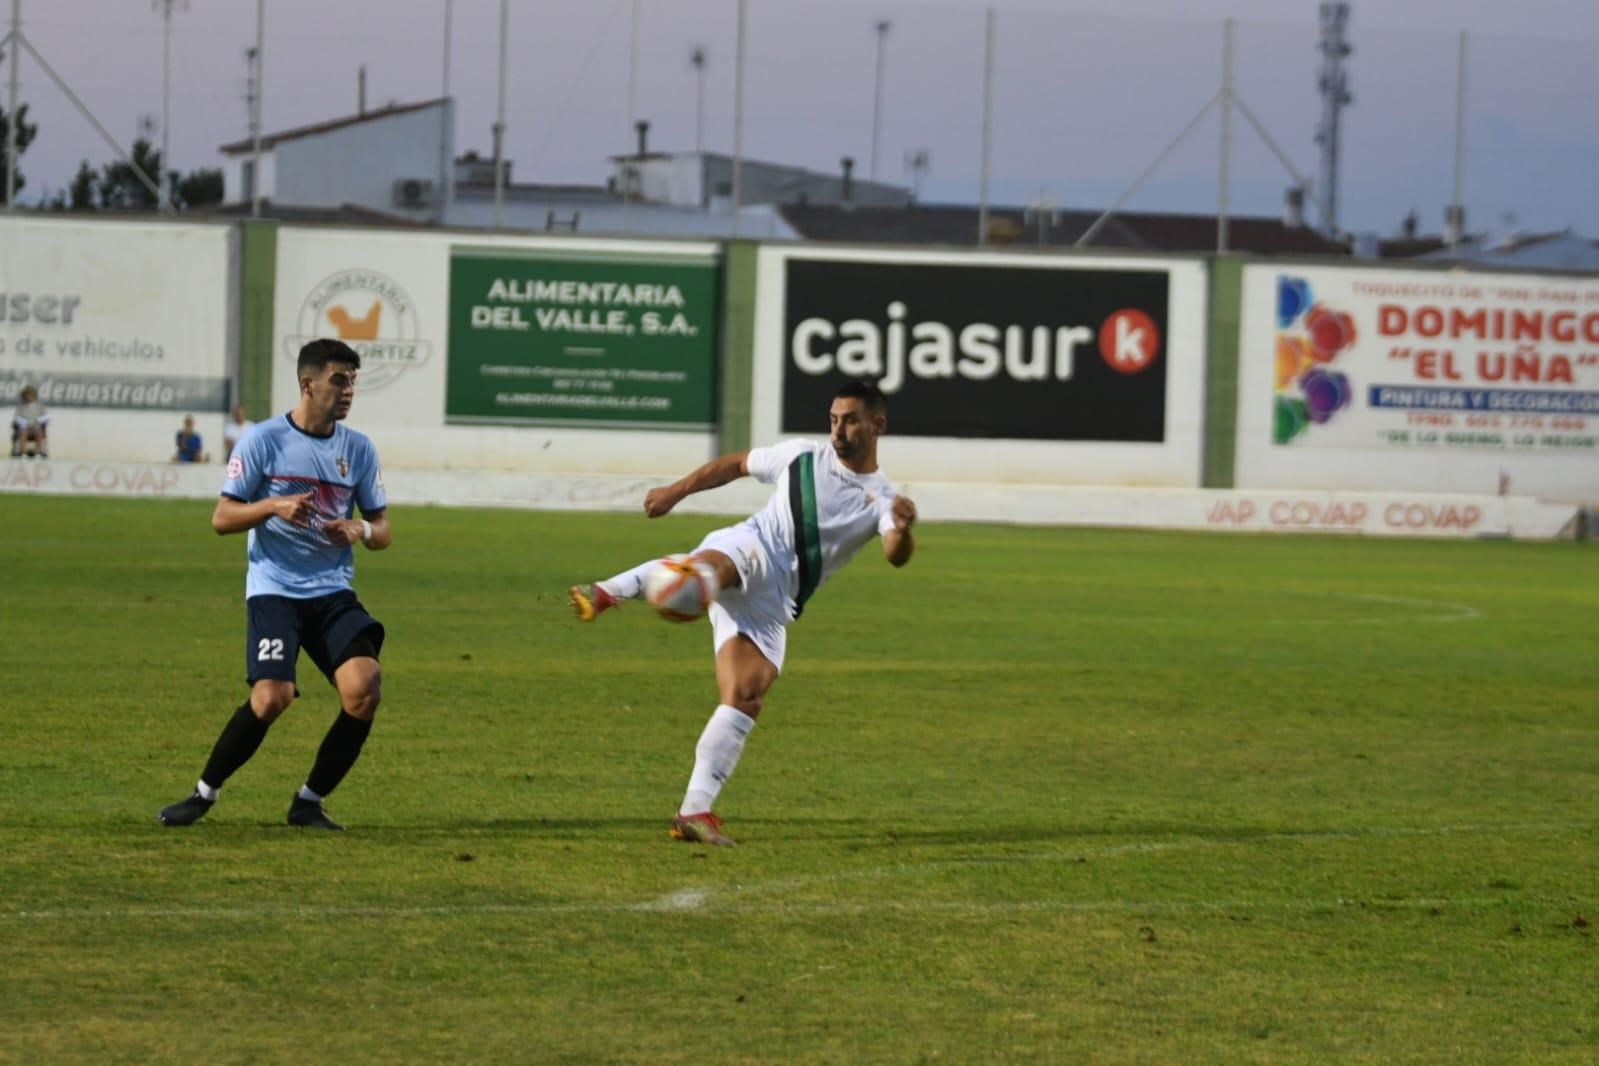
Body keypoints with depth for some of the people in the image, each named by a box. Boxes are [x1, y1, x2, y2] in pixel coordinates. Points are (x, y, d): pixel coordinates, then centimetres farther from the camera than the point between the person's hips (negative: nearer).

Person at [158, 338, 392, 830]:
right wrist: (273, 506, -20)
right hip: (274, 589, -4)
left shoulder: (359, 448, 8)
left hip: (333, 592, 4)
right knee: (271, 697, -21)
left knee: (364, 689, -17)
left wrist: (361, 530, -10)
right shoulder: (263, 440, -3)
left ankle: (309, 802, 0)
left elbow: (383, 531, 13)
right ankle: (204, 794, 1)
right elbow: (222, 518, -2)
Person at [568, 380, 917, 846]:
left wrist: (903, 531, -39)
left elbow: (896, 555, -16)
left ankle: (694, 811, -7)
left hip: (773, 602, 2)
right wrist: (676, 491, 24)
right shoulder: (802, 455, 12)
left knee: (745, 698, -12)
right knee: (715, 563, -39)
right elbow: (736, 464, 28)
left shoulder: (882, 499, 5)